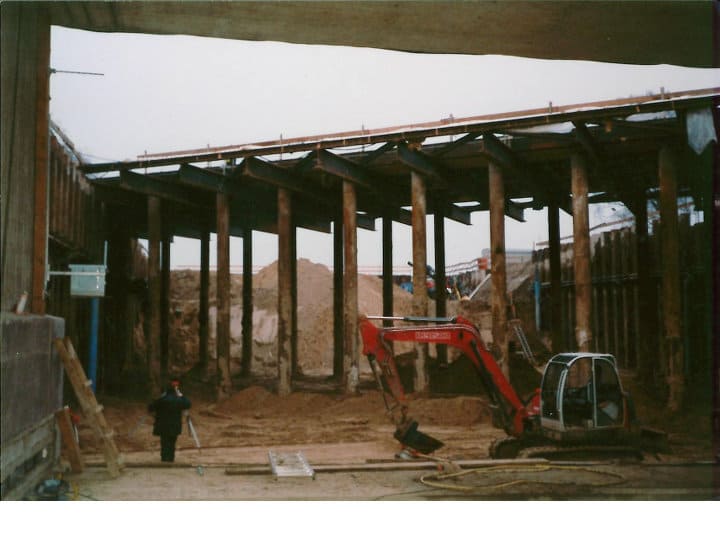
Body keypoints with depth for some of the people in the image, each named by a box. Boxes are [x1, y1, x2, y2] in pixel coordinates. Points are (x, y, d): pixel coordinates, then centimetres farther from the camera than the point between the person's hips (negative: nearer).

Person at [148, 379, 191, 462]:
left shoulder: (161, 400, -11)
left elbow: (151, 408, -4)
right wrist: (181, 395, 9)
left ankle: (165, 458, 3)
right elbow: (187, 404, 9)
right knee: (172, 443, 13)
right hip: (175, 426, 1)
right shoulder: (179, 400, -6)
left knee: (164, 443, 5)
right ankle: (171, 458, 14)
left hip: (163, 426, -1)